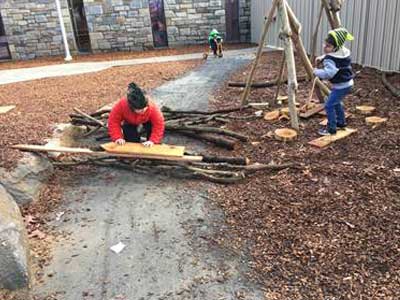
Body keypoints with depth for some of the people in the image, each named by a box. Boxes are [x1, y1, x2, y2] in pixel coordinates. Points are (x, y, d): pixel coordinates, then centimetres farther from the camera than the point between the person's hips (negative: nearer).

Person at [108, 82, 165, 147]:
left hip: (147, 122, 0)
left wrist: (153, 140, -44)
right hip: (129, 123, 0)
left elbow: (159, 124, -35)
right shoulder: (121, 105, -41)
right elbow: (113, 121, -28)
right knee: (131, 141, -15)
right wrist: (117, 138, -35)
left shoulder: (152, 106, -43)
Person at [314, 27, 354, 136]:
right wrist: (322, 58, 13)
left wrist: (316, 72, -24)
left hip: (341, 86, -10)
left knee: (329, 105, -8)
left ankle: (331, 128, -2)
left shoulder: (330, 59, -27)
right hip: (347, 83, 10)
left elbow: (328, 73, -40)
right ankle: (341, 122, 44)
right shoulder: (343, 52, 3)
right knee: (336, 102, 28)